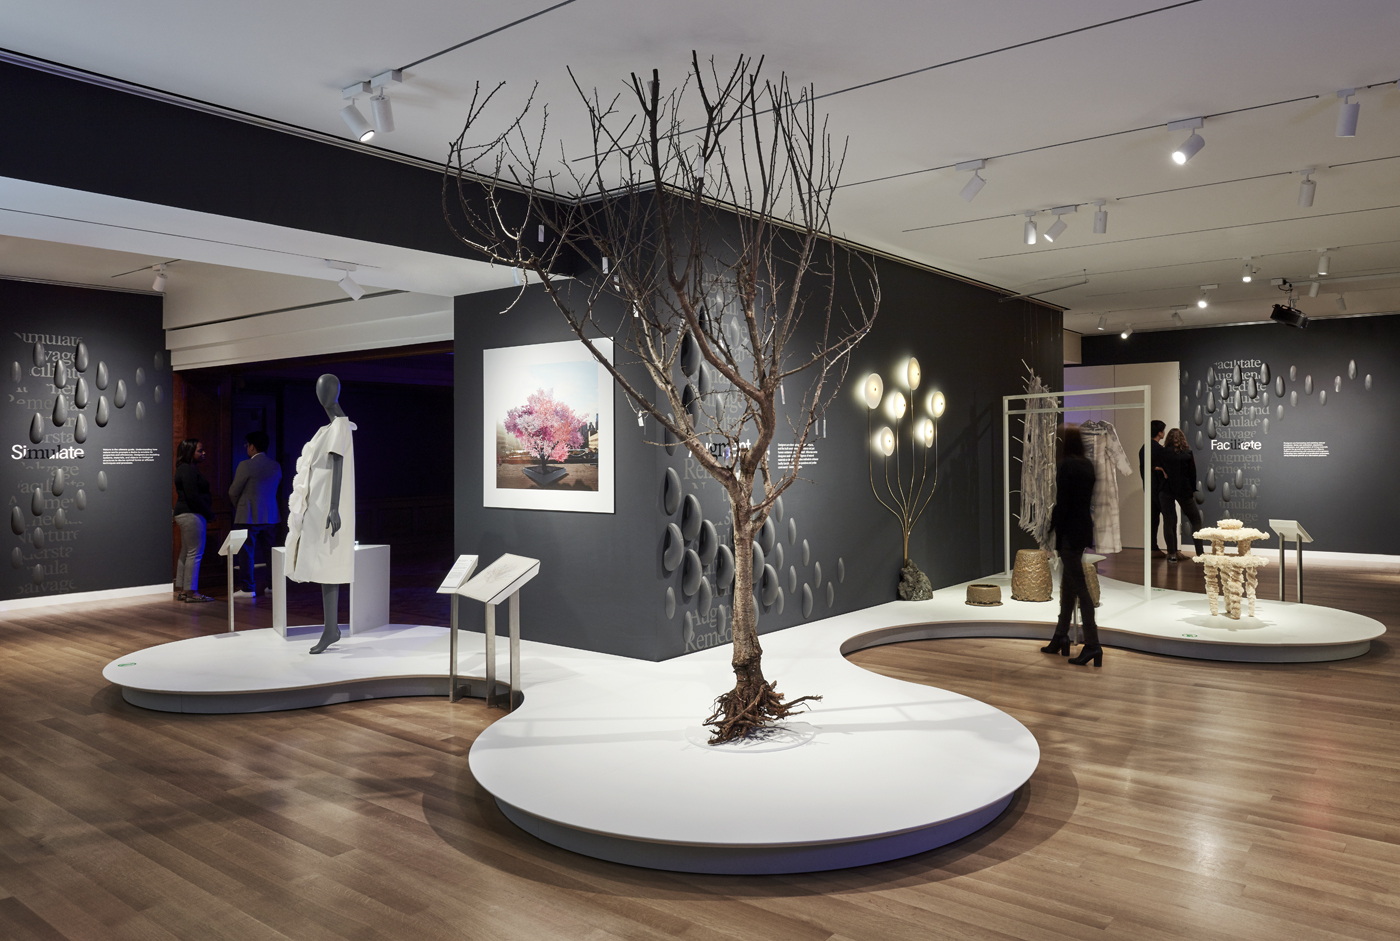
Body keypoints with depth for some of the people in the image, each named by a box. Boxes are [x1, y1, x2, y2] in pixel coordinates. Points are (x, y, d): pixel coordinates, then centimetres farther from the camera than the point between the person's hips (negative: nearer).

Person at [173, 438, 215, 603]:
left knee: (186, 553, 13)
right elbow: (193, 497, -21)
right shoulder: (188, 470, -15)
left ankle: (181, 590, 18)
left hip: (185, 514, 11)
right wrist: (209, 513, -13)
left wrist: (208, 511, 12)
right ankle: (191, 592, -6)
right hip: (191, 515, -11)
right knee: (195, 552, -8)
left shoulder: (185, 469, 18)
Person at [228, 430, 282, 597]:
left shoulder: (246, 466, -12)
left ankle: (247, 588, 3)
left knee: (246, 552, 1)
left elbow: (233, 492, -7)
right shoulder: (276, 466, 7)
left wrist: (238, 507, 14)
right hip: (270, 516, 6)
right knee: (270, 552, 13)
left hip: (249, 516, -6)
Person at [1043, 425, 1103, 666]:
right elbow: (1087, 499, 13)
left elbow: (1062, 502, -18)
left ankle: (1092, 644, -6)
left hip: (1070, 532, -9)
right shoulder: (1088, 465, 9)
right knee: (1068, 585, 17)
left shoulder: (1066, 466, -16)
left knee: (1079, 586, -7)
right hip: (1084, 527, 9)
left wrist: (1054, 529, -10)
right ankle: (1060, 637, 27)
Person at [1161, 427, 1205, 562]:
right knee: (1195, 520, 11)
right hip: (1183, 490, 0)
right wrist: (1192, 490, 11)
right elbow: (1192, 473, 1)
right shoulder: (1187, 453, -3)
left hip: (1166, 490, 0)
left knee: (1169, 522, 5)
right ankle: (1200, 552, 5)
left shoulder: (1163, 453, -4)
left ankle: (1172, 553, 5)